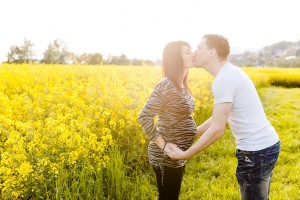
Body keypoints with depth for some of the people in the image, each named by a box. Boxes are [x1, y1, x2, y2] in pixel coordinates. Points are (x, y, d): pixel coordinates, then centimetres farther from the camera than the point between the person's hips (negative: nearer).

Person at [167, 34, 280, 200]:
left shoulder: (224, 79, -19)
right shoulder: (229, 73, 11)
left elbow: (217, 129, -21)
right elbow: (218, 117, 19)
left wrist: (185, 154, -12)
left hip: (256, 151, -10)